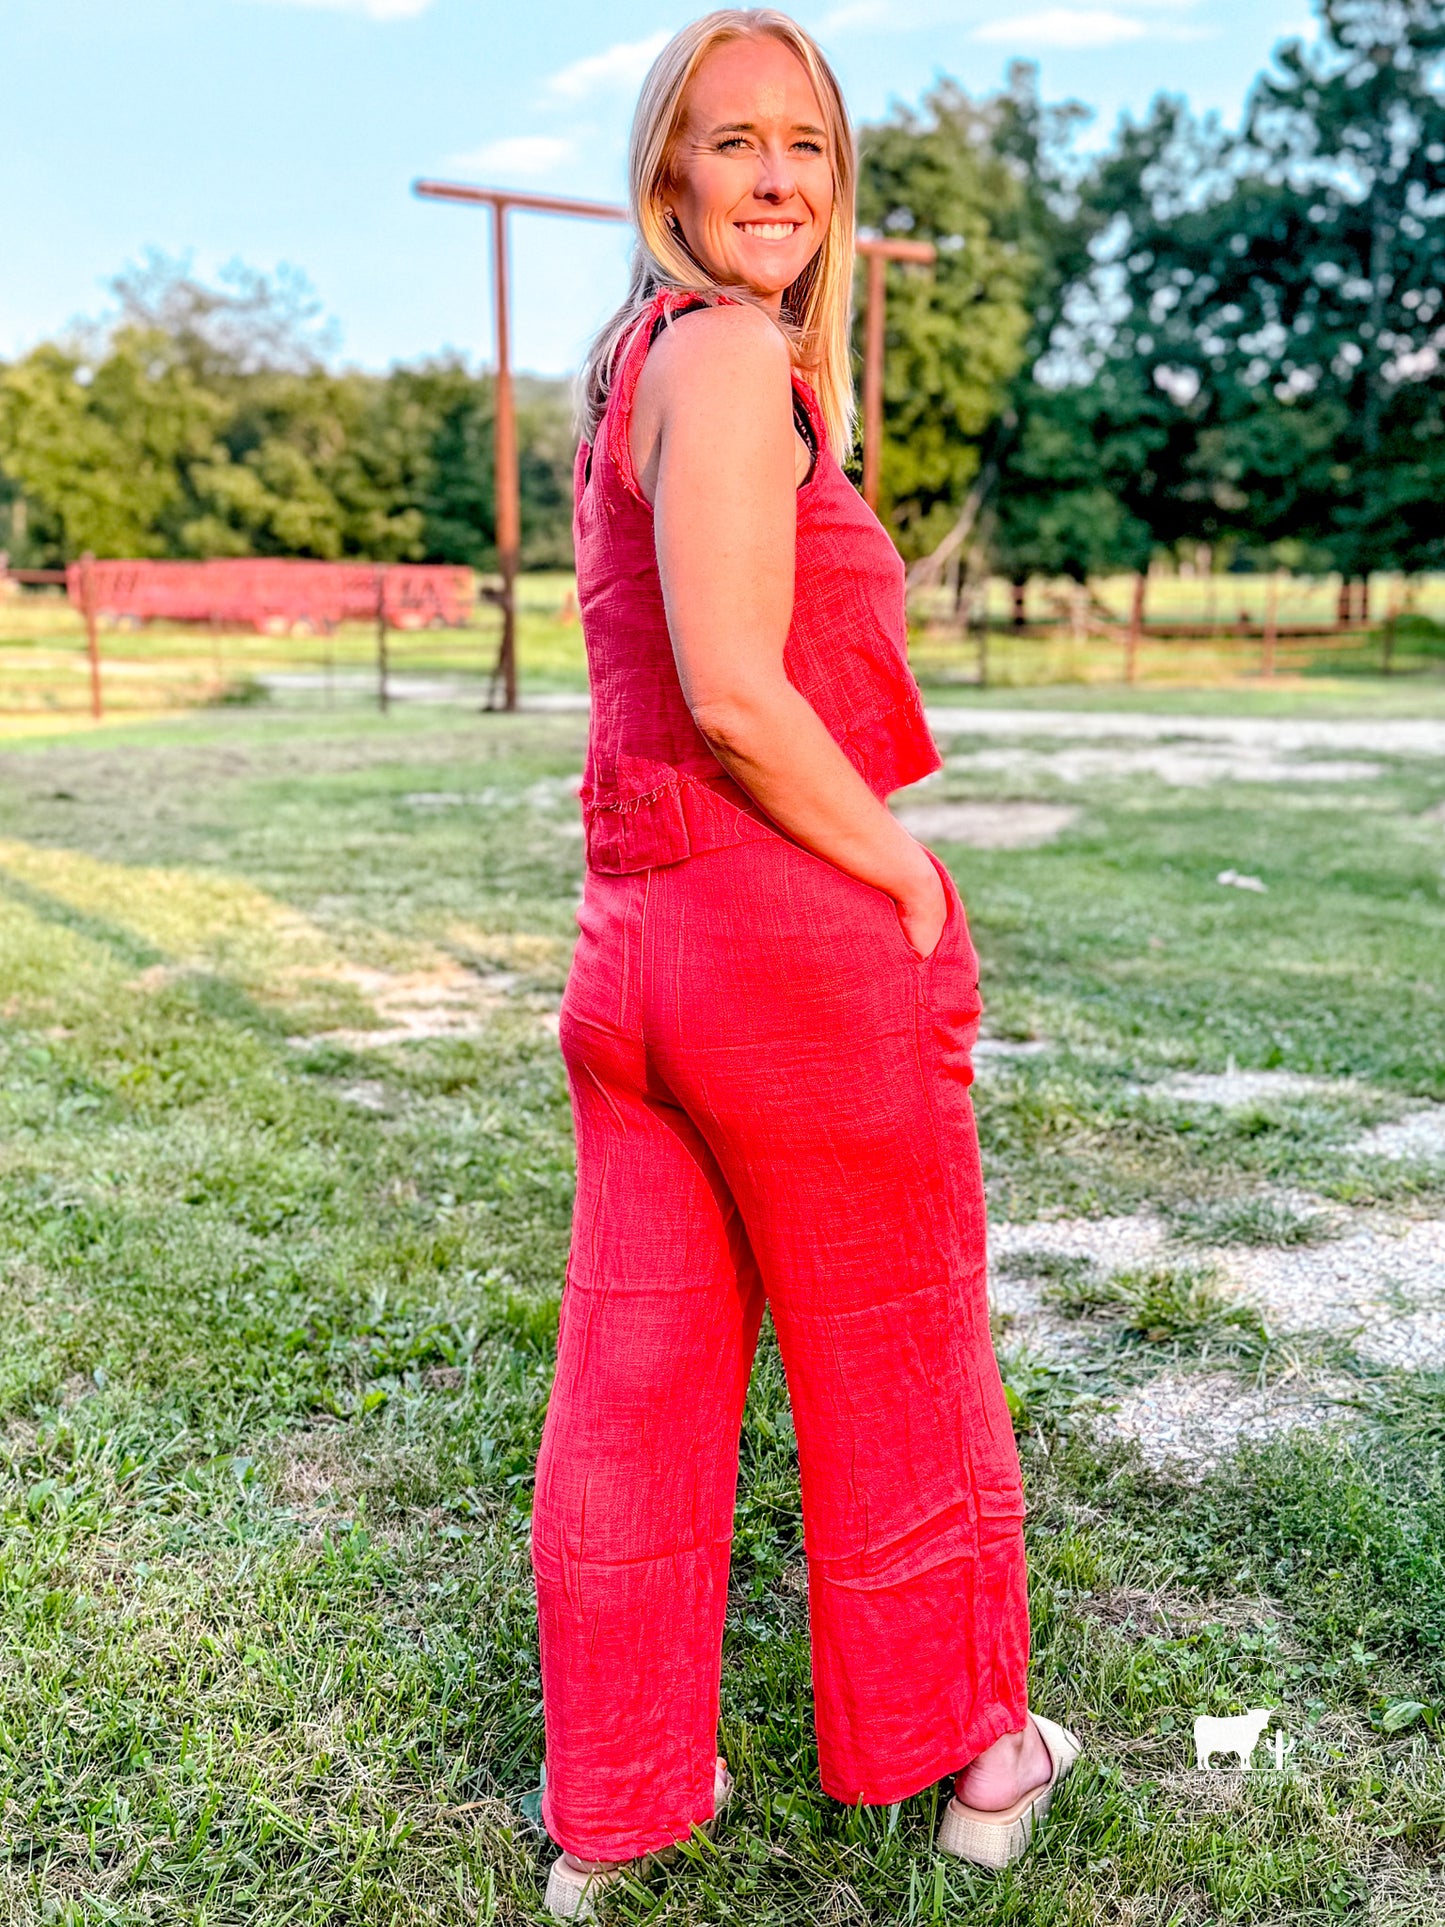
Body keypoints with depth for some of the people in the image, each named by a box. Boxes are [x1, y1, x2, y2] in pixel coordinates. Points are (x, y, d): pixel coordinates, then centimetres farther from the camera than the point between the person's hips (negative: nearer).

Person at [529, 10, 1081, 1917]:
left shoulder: (637, 368, 17)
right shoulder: (729, 352, -12)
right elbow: (735, 690, -22)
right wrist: (908, 881, -10)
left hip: (637, 931, 8)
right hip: (802, 935, -8)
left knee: (633, 1382, 13)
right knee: (901, 1367, 11)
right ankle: (971, 1754, 33)